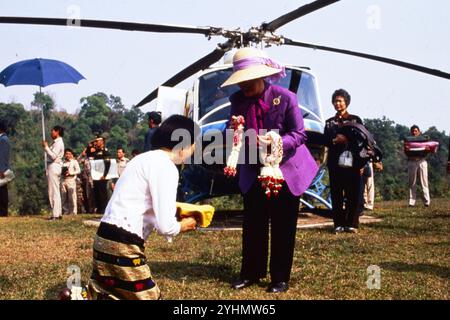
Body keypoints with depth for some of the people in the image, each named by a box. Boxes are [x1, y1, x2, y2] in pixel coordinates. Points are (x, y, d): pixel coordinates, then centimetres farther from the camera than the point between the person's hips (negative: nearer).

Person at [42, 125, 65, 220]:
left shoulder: (58, 143, -12)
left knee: (54, 192, -10)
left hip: (54, 167, -11)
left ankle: (56, 214, -10)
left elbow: (53, 156, -20)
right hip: (53, 167, 11)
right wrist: (46, 147, 9)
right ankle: (58, 213, 16)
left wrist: (46, 147, -14)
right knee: (55, 192, 12)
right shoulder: (57, 142, 18)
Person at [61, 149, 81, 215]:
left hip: (71, 180, -5)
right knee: (64, 197, 3)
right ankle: (66, 211, 9)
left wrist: (70, 173, -14)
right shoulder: (63, 163, 18)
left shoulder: (74, 162, 5)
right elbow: (60, 171, 21)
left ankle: (73, 212, -4)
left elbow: (78, 171, -4)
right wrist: (62, 173, -1)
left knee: (72, 197, -7)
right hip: (63, 180, 5)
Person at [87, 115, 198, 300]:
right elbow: (166, 226, -16)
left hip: (107, 240, 10)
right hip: (122, 246, -10)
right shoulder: (166, 167, -12)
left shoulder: (148, 159, 17)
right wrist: (182, 226, 5)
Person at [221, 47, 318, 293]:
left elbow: (299, 134, -15)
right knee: (252, 225, 9)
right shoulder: (237, 100, -5)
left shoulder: (285, 97, -16)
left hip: (285, 170, -3)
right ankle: (250, 273, 24)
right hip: (254, 172, 3)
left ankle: (280, 278, 16)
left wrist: (277, 141, -33)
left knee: (282, 228, 4)